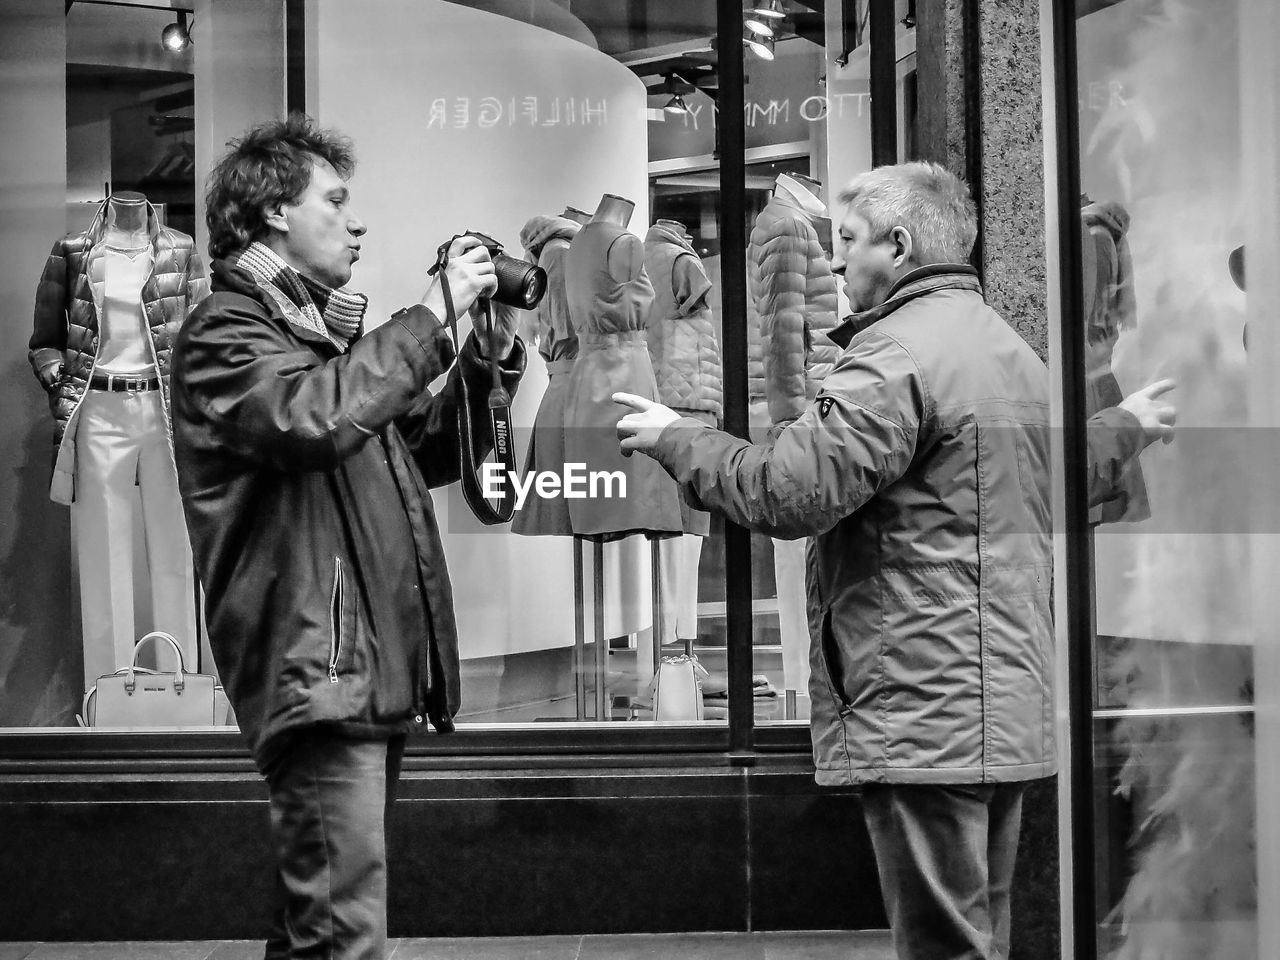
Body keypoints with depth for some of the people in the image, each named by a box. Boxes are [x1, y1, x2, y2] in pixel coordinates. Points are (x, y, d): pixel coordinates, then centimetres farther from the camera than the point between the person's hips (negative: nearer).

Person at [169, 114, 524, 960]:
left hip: (377, 668, 9)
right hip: (318, 669, -9)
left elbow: (430, 453, 23)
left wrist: (490, 350, 9)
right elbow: (316, 416, -25)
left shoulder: (333, 330, 22)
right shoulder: (225, 331, -5)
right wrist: (432, 313, -16)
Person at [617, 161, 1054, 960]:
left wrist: (675, 438, -4)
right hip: (1012, 706, 10)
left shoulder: (897, 354, -15)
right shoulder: (1014, 349, 17)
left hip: (927, 715, -10)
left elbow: (790, 490, -21)